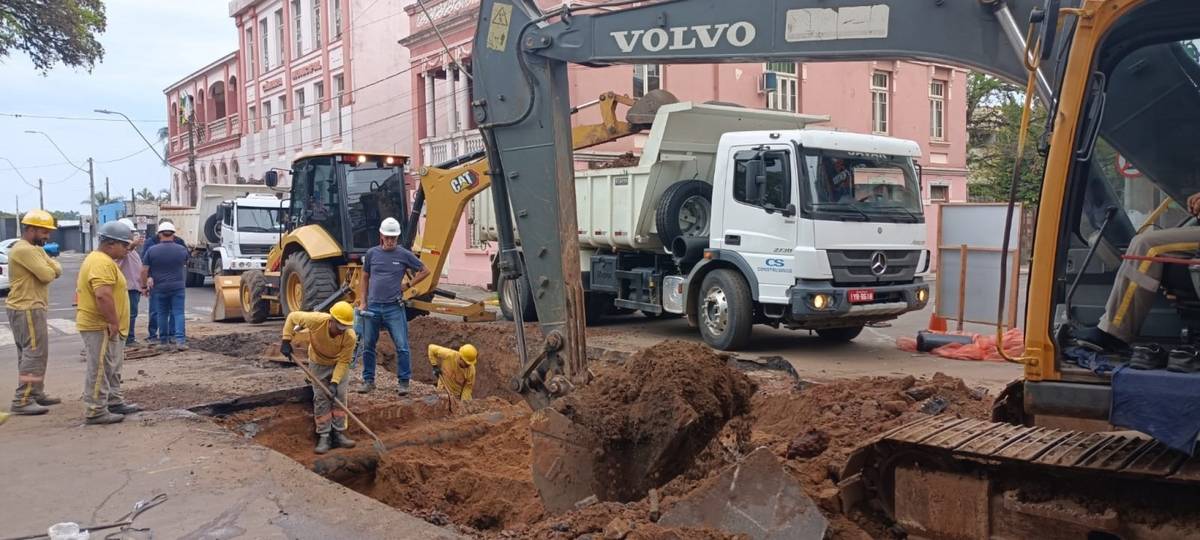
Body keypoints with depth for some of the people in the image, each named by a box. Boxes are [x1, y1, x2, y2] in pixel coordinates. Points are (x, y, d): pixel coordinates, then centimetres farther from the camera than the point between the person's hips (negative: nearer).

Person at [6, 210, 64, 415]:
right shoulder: (24, 250, -17)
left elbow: (57, 270, 8)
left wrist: (51, 268, -13)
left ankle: (36, 394, 23)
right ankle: (22, 401, -12)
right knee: (34, 353, -11)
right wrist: (50, 269, -1)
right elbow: (47, 275, -23)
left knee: (31, 353, 15)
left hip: (30, 308, 11)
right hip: (27, 309, -11)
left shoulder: (35, 249, 17)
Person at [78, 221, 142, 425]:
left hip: (103, 326, 11)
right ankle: (96, 411, -3)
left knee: (112, 368, 18)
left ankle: (114, 402, 28)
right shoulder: (103, 263, -20)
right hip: (101, 327, -11)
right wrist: (113, 322, -24)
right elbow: (103, 295, -30)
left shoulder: (99, 259, 18)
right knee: (101, 369, -7)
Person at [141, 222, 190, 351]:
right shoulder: (182, 250, 1)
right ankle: (180, 340, -12)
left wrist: (144, 285, 9)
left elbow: (144, 270, -2)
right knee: (178, 313, -2)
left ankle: (164, 341, 18)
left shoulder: (152, 251, -3)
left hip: (159, 287, 0)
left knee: (162, 315, 10)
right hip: (178, 286, 0)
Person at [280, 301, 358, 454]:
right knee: (321, 398, -3)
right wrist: (286, 341, -21)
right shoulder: (316, 321, -36)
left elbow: (344, 361, -25)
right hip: (318, 363, 0)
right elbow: (292, 317, -19)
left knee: (339, 395, -5)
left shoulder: (350, 337, -34)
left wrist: (335, 382, -34)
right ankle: (324, 437, 3)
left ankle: (339, 434, 6)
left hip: (338, 364, 0)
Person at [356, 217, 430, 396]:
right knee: (368, 346, 8)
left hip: (394, 307, -2)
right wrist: (362, 303, 7)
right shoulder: (372, 253, 6)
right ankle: (368, 381, 21)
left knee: (402, 346, -5)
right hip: (373, 307, 3)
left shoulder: (404, 255, 0)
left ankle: (404, 382, 5)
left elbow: (425, 271, 9)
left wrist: (408, 284, 2)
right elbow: (365, 278, 14)